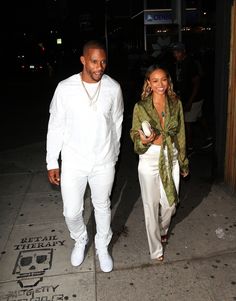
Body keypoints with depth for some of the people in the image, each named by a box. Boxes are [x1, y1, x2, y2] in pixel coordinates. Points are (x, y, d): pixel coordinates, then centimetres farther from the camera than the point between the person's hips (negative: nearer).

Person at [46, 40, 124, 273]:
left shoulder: (113, 88, -7)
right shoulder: (65, 88, -11)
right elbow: (55, 126, -3)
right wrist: (52, 162, -1)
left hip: (103, 162, 1)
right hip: (73, 162, 0)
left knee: (102, 207, 17)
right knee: (71, 212, 9)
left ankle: (102, 247, 43)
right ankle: (80, 240, 43)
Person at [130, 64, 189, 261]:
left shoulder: (176, 103, 0)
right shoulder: (140, 107, -8)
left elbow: (181, 134, 7)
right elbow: (135, 134, -1)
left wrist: (183, 161, 12)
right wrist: (143, 140, -25)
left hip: (171, 158, 3)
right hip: (150, 159, -2)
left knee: (170, 202, 12)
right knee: (151, 204, 8)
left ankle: (163, 230, 47)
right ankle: (156, 248, 28)